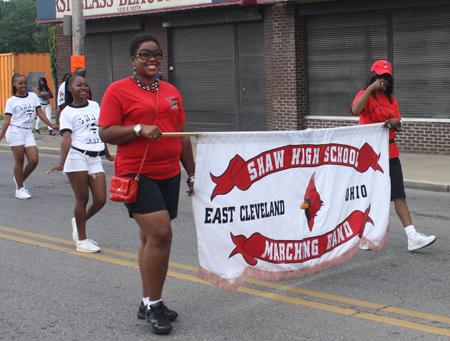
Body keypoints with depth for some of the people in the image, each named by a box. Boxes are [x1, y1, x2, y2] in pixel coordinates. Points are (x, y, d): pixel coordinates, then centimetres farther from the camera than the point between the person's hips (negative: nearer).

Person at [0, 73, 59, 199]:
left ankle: (20, 180, 21)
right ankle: (20, 189, 10)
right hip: (15, 131, -4)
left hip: (28, 132, 4)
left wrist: (52, 125, 1)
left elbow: (40, 113, 10)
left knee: (34, 160, -4)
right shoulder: (11, 101, 2)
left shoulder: (33, 96, 11)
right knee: (19, 160, -1)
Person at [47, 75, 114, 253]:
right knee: (82, 198, -1)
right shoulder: (67, 112, -1)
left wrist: (108, 155, 31)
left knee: (100, 200, -1)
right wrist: (62, 163, -27)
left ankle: (78, 222, 27)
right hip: (77, 157, -5)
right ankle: (81, 240, 12)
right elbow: (66, 139, -14)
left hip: (95, 158, 5)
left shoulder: (95, 106, 15)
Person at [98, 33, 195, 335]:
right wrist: (140, 129, -21)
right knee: (160, 233, -17)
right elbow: (106, 132, -7)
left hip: (168, 174, 6)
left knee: (152, 237, 11)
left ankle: (149, 304, 22)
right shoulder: (118, 90, -2)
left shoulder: (171, 92, 15)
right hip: (136, 173, -6)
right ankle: (153, 304, -4)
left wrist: (192, 174, 17)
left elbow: (183, 136, 18)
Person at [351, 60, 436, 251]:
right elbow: (355, 111, -27)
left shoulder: (391, 99, 15)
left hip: (390, 153, 5)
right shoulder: (365, 95, -4)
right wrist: (371, 88, -24)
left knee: (399, 195, -1)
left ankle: (412, 237, -5)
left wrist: (396, 123, -8)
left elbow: (399, 127, 15)